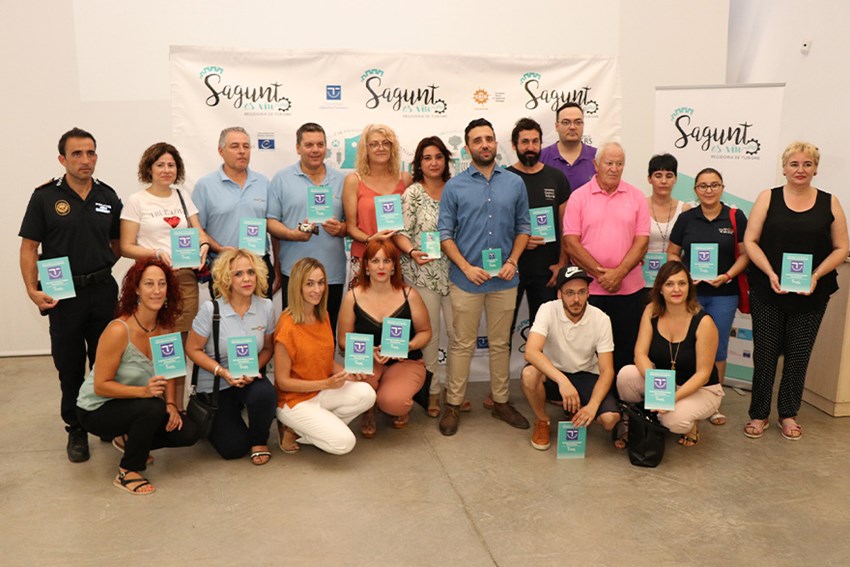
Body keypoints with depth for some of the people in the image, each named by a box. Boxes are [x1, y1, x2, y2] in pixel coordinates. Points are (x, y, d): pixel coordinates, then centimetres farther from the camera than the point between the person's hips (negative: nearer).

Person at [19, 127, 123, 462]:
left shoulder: (108, 197, 5)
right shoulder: (45, 197, -3)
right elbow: (29, 248, -3)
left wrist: (97, 268, 1)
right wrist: (33, 291, -12)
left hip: (103, 291, 2)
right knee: (70, 366, 7)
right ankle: (76, 429, 23)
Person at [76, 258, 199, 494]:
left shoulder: (165, 327, -7)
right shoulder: (118, 331, -27)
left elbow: (168, 375, 2)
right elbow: (101, 386, -23)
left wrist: (171, 404, -16)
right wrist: (144, 391, -36)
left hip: (137, 404, 6)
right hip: (97, 409, -6)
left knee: (187, 433, -9)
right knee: (154, 408, -34)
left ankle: (129, 440, 17)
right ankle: (127, 472, -10)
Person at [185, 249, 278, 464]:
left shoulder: (266, 307, -8)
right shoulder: (211, 309, -17)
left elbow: (267, 348, 4)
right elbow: (193, 349, -9)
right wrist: (222, 371, -21)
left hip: (250, 379, 2)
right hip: (215, 384, -2)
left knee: (264, 393, -36)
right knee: (234, 449, -9)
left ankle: (259, 441, -3)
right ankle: (212, 422, 29)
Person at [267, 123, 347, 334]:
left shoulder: (341, 180, 11)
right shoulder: (282, 179, 5)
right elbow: (271, 221, 1)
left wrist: (340, 228, -10)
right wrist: (292, 234, -16)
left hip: (332, 272, 2)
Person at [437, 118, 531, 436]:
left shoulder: (514, 183, 6)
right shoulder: (455, 186, -1)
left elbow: (523, 227, 9)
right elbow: (444, 233, -2)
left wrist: (513, 261, -5)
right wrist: (466, 267, -12)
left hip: (504, 279, 2)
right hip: (466, 279, -2)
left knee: (500, 343, 13)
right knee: (462, 344, 5)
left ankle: (501, 402, 26)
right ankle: (453, 405, 17)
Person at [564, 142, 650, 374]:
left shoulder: (636, 196, 6)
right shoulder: (579, 196, 1)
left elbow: (642, 241, 0)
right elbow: (571, 243, -5)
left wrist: (619, 273, -13)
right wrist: (601, 274, -12)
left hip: (630, 290, 2)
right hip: (589, 289, -1)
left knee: (627, 352, 7)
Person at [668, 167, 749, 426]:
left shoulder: (736, 217, -1)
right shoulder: (686, 218, 3)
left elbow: (744, 254, 1)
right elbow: (672, 253, 7)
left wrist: (728, 275, -14)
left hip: (724, 294, -1)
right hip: (690, 292, 1)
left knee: (717, 348, 7)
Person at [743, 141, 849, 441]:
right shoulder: (768, 198, 1)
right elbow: (750, 241, -3)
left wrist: (816, 276, -11)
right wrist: (770, 274, -15)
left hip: (811, 295, 1)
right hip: (767, 293, -1)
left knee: (799, 355, 8)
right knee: (764, 353, 3)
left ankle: (788, 414, 24)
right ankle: (759, 414, 16)